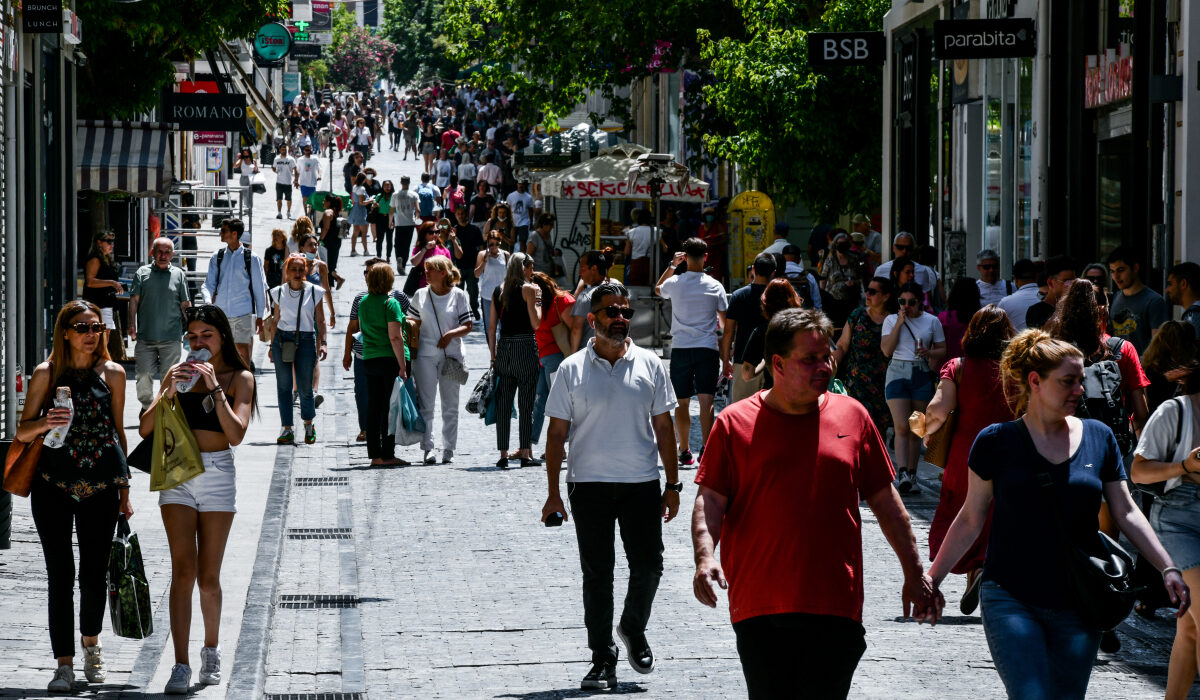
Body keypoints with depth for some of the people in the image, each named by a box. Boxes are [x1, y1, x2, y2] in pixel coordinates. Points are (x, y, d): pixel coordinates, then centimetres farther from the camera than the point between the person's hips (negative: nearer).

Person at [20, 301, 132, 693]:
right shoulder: (47, 374, 2)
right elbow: (22, 432, 2)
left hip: (101, 482, 1)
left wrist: (124, 491, 12)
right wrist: (45, 423, -21)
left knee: (94, 572, 6)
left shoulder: (112, 374, 6)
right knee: (60, 573, -3)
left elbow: (118, 430, 12)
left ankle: (91, 644, 31)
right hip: (53, 483, -1)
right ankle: (64, 663, 0)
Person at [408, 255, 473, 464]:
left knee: (450, 406, 3)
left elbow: (467, 326, 1)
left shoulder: (459, 295, 1)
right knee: (426, 404, -3)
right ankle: (428, 449, 0)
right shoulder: (420, 295, 8)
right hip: (425, 354, 1)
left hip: (451, 354, -1)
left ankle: (449, 450, 10)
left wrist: (451, 334, -17)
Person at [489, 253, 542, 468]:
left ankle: (503, 454, 5)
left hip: (504, 347, 5)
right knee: (526, 403, -2)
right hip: (525, 347, -5)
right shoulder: (528, 289, -5)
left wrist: (493, 355, 15)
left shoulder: (498, 291, 10)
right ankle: (525, 453, -3)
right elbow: (535, 323, -9)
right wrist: (538, 301, 5)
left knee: (503, 403, 6)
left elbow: (491, 327, 10)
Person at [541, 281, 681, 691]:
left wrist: (673, 484, 6)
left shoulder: (648, 365, 6)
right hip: (589, 484, -1)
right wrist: (553, 493, -1)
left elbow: (663, 427, 10)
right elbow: (557, 433, 3)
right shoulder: (572, 370, 2)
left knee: (648, 566, -1)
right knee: (597, 574, 1)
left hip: (642, 483, 1)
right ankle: (603, 660, 8)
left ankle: (633, 630, 27)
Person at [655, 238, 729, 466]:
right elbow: (725, 325, 3)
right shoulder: (715, 286, 0)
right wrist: (726, 359, 11)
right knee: (706, 400, -6)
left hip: (680, 348, 1)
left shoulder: (675, 283, 0)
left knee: (681, 403, 8)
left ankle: (684, 451, 13)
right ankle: (706, 445, -21)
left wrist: (672, 265, 22)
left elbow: (657, 288, 26)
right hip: (708, 349, -1)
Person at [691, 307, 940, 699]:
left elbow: (885, 502, 15)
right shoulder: (735, 423, 3)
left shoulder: (851, 417, 9)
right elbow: (710, 502, 1)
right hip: (759, 607, -1)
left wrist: (914, 574, 14)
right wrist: (705, 558, -17)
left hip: (835, 608, 1)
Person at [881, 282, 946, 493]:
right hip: (898, 373, -1)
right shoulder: (891, 320, 6)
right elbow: (887, 350, -4)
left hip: (922, 375, 1)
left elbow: (942, 350, 11)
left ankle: (912, 473, 13)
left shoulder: (932, 321, 7)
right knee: (902, 427, -13)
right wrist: (899, 323, -9)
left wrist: (929, 353, -11)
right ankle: (903, 474, -21)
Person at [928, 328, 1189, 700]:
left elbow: (1127, 513, 7)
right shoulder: (997, 442, -2)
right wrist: (931, 579, 3)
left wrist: (1168, 568, -3)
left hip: (1076, 608, 3)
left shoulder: (1098, 438, 5)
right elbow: (971, 519, 5)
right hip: (1011, 602, -3)